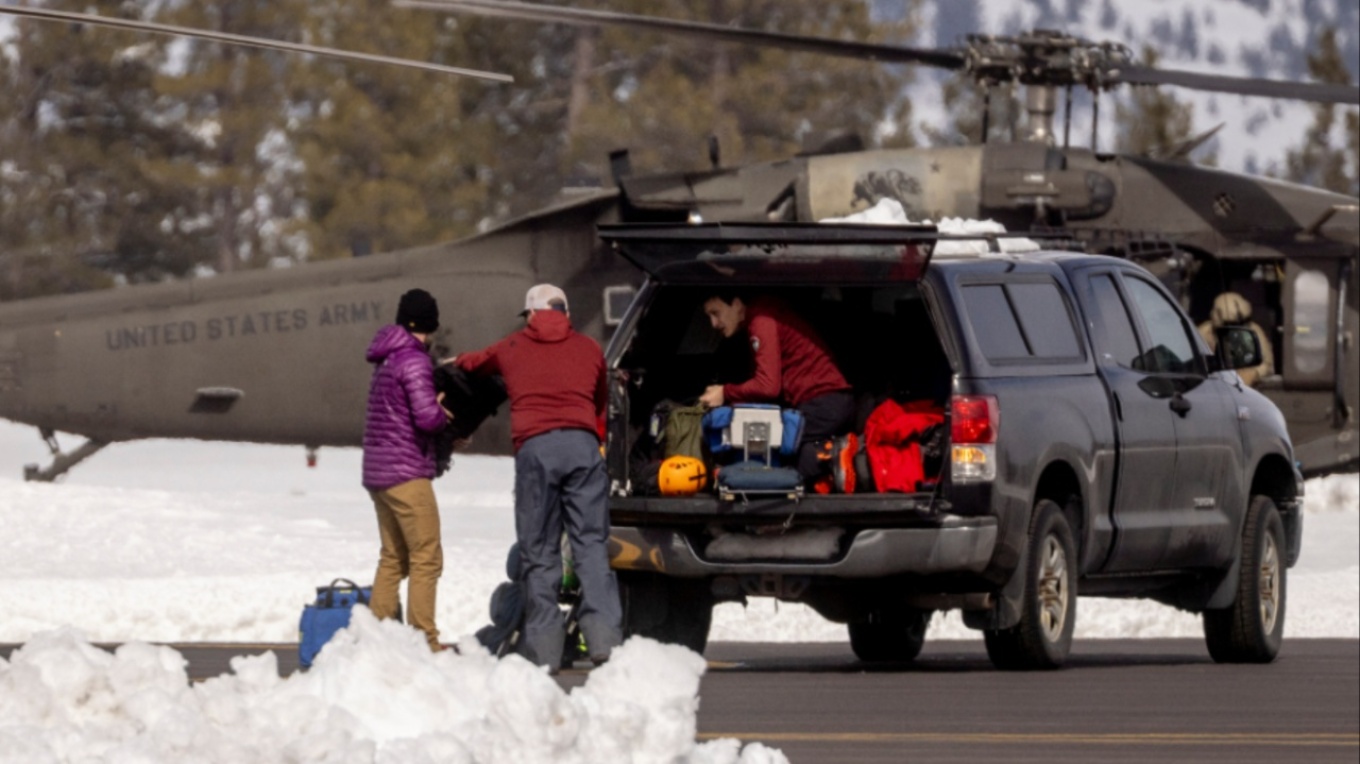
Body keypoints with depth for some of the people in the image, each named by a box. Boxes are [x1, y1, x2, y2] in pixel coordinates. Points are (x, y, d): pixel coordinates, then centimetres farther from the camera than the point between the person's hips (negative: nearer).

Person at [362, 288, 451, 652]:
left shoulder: (388, 360, 16)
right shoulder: (414, 361, -12)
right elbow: (426, 417, -21)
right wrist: (444, 414, 0)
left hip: (377, 471, 9)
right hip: (407, 472, -9)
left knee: (393, 558, 14)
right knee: (426, 557, -7)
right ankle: (423, 640, -11)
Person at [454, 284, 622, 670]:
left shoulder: (511, 348, 21)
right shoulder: (588, 349, 20)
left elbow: (474, 364, 42)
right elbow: (601, 401, 28)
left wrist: (455, 363, 64)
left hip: (535, 447, -1)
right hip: (583, 445, 1)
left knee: (539, 551, 3)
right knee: (591, 544, -1)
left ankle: (543, 645, 0)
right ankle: (604, 635, -14)